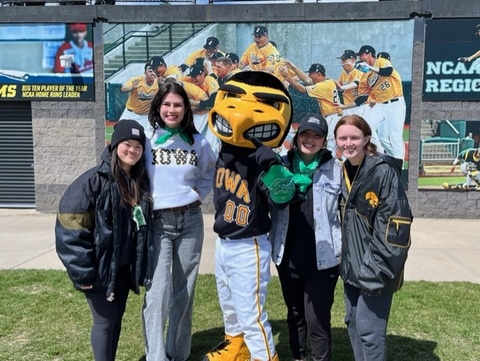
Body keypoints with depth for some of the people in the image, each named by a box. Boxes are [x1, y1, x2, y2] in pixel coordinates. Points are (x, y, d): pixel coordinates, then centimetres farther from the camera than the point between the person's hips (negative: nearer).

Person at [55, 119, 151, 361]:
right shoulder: (94, 180, -16)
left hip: (125, 267, 6)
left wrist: (140, 266, 9)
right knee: (105, 321, 3)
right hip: (101, 267, -6)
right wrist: (83, 272, -18)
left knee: (117, 319, 17)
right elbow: (70, 227, -18)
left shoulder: (140, 182, 4)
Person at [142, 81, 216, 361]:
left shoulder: (198, 142, 4)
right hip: (157, 222, -2)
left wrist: (199, 194, 2)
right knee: (158, 291, -9)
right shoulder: (146, 139, -3)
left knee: (184, 290, 10)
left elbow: (211, 174, 17)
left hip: (190, 220, 3)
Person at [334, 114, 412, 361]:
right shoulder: (344, 171, 9)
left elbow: (397, 220, -20)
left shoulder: (383, 170, -15)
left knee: (368, 327, -3)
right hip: (352, 264, 8)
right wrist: (345, 258, 15)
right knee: (353, 323, 17)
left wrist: (379, 265, -20)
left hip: (374, 267, -8)